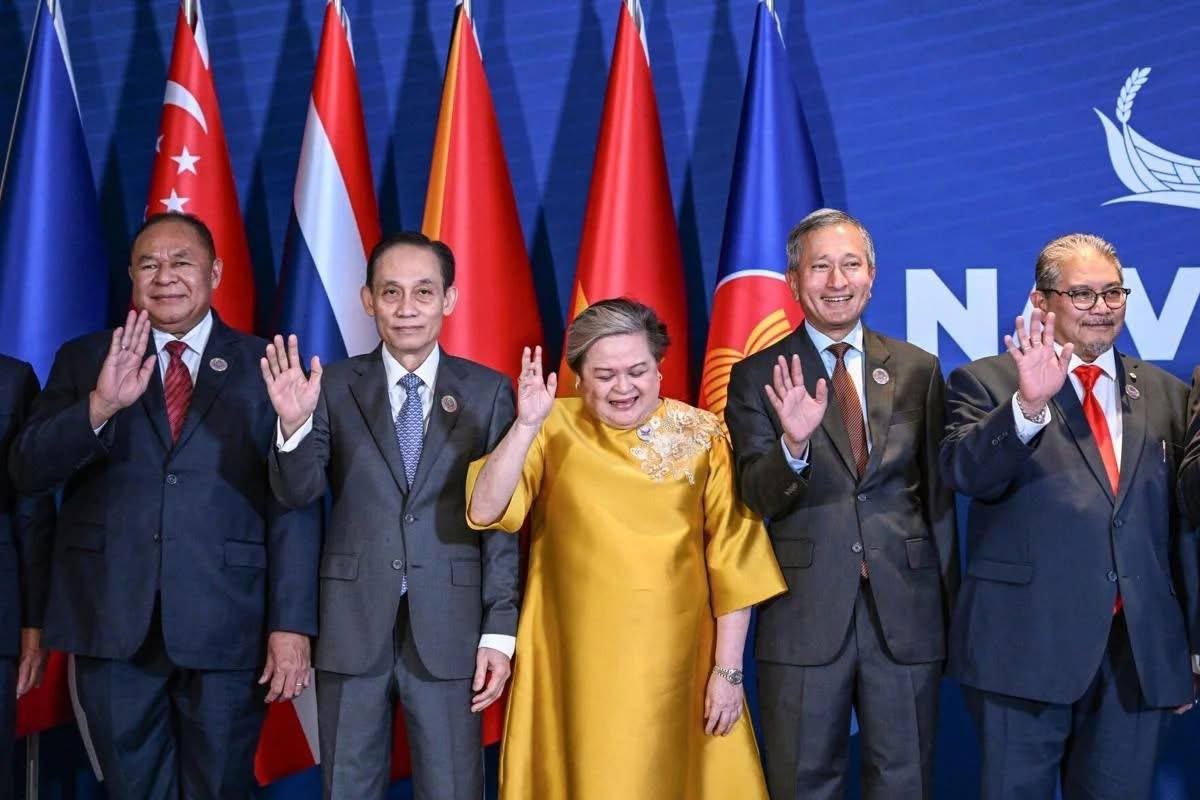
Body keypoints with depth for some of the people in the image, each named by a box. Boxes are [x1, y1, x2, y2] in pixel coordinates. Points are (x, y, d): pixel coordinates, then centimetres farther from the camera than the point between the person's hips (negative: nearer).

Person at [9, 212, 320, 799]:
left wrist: (292, 623, -9)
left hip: (226, 626, -1)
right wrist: (100, 405, -19)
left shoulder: (265, 367, 2)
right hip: (114, 624, 2)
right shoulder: (84, 360, 8)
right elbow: (26, 472, -2)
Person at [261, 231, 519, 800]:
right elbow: (298, 492, -5)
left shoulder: (488, 392, 0)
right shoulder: (334, 386, 2)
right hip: (352, 624, 1)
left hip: (448, 627, -1)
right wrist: (294, 424, -24)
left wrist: (500, 629, -5)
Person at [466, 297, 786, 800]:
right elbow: (486, 511, -13)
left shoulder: (701, 437, -2)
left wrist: (728, 669, -4)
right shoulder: (554, 429, -3)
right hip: (574, 660, 0)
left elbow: (731, 558, -1)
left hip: (673, 659, 0)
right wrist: (526, 424, -24)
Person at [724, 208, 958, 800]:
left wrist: (951, 610, 11)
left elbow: (937, 494, 10)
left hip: (907, 614, 2)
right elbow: (757, 500, -7)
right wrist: (793, 444, -27)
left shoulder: (919, 370, 6)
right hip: (804, 617, -2)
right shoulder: (759, 377, -1)